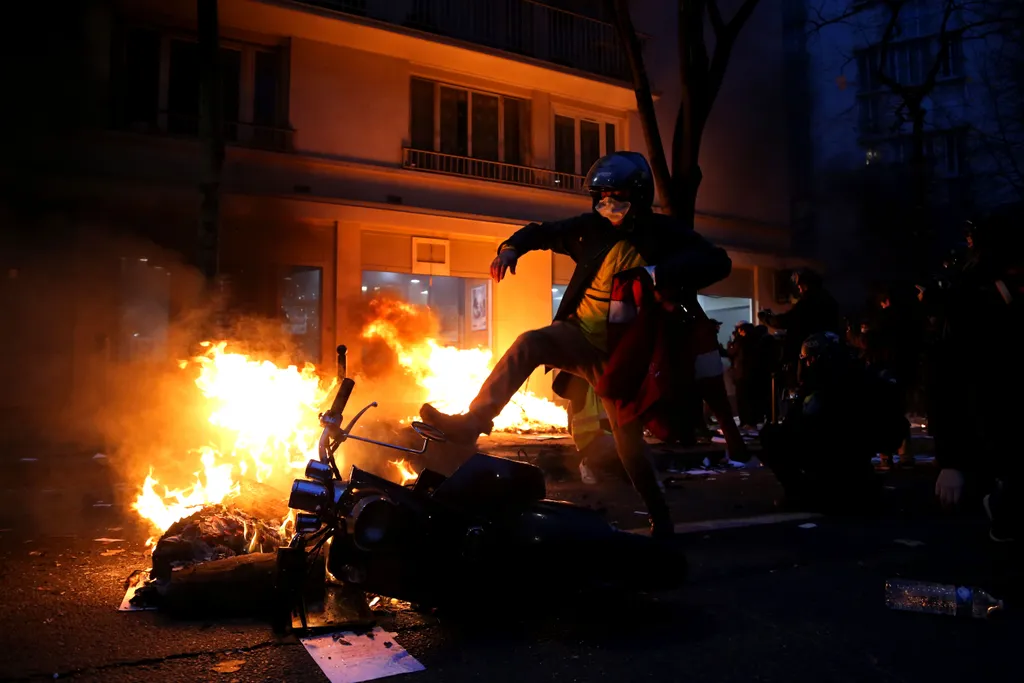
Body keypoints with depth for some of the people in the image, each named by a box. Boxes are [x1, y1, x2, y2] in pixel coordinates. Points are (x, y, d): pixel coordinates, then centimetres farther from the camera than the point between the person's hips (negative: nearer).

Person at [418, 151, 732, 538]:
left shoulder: (664, 235, -7)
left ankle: (660, 518, 22)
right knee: (529, 343, -28)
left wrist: (657, 274, -35)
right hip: (578, 335, 3)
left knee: (629, 443, 2)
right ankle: (474, 421, -30)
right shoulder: (593, 228, 2)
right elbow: (541, 232, 14)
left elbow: (717, 263, -21)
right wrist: (511, 248, -7)